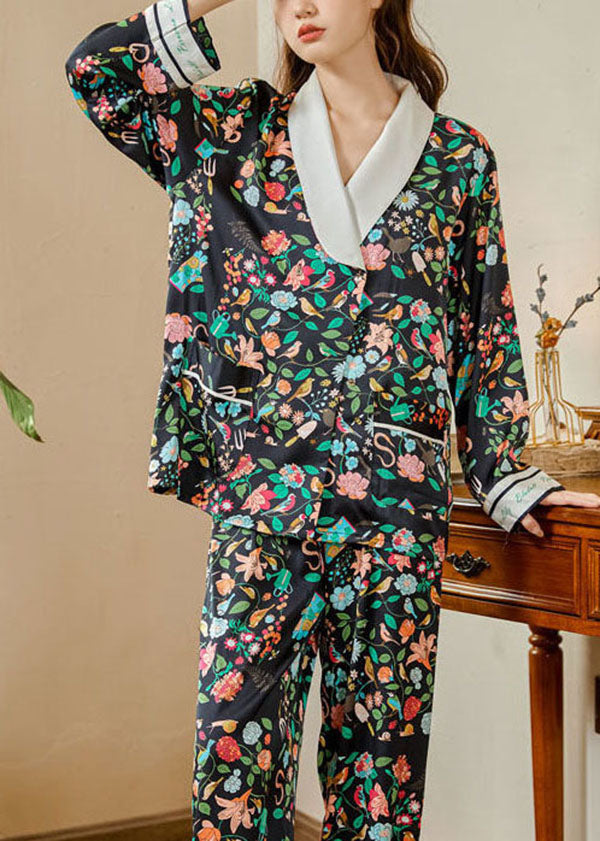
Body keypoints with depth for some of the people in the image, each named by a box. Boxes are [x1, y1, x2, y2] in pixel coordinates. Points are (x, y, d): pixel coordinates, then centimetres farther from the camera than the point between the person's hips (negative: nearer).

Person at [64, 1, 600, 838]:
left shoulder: (458, 155, 9)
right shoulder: (245, 128, 10)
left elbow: (488, 331, 11)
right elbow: (96, 70, 5)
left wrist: (510, 479, 8)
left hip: (399, 496, 0)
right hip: (261, 484, 0)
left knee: (381, 753, 7)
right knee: (237, 741, -3)